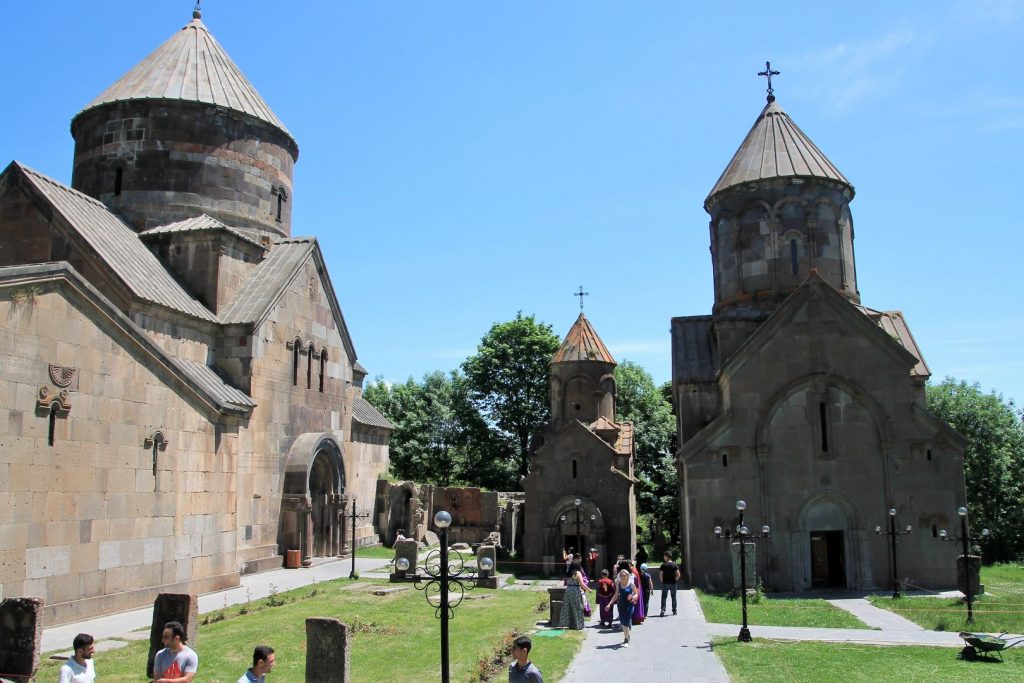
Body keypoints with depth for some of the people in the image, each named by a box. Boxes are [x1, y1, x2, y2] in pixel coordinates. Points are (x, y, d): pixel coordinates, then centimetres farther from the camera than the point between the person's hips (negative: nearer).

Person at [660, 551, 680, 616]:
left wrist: (662, 581, 5)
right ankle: (674, 610, 19)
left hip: (665, 583, -2)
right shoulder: (675, 565, 0)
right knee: (673, 597, 14)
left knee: (664, 597, 2)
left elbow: (661, 575, -9)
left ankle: (663, 610, -10)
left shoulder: (663, 565, -7)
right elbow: (678, 575, -5)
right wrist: (675, 580, 8)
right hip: (673, 583, 2)